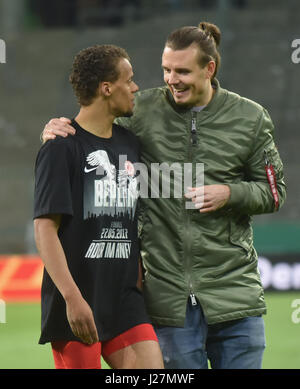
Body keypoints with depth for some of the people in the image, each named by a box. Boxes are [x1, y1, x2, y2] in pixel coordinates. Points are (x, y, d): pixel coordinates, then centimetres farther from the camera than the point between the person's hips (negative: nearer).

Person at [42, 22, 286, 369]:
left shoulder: (250, 118, 3)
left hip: (234, 291, 0)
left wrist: (230, 194, -10)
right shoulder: (143, 110, 0)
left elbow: (275, 191, 9)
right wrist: (57, 133, -9)